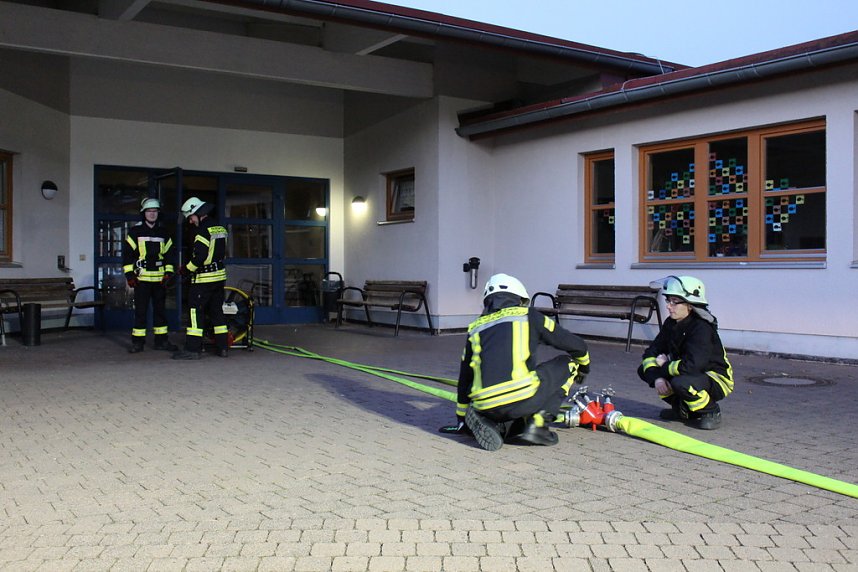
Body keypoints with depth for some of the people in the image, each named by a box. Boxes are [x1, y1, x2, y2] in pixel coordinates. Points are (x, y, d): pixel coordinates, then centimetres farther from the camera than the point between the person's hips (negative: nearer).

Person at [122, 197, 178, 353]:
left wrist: (169, 273, 5)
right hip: (141, 278, -3)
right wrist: (129, 274, -7)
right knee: (140, 311, -2)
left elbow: (169, 253, 15)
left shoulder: (163, 232, 11)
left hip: (160, 279, 4)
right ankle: (137, 342, 4)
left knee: (160, 310, 9)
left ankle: (161, 340, 17)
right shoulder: (135, 231, 1)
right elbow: (127, 252, 0)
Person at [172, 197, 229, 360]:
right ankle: (222, 347, 16)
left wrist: (187, 269, -7)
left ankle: (192, 349, -6)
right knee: (217, 311, 14)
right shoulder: (220, 228, 12)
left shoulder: (204, 230, -16)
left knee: (196, 311, -5)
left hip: (204, 279, -9)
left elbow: (200, 256, -21)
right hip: (220, 275, 9)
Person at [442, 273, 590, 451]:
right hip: (522, 399, -4)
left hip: (485, 408, 5)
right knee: (567, 363, 18)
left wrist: (462, 420, 41)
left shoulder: (476, 328, 24)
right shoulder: (528, 316, 14)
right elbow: (575, 345, 19)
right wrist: (584, 365, 42)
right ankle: (537, 423, 6)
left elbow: (464, 380, 29)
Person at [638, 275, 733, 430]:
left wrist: (664, 366, -19)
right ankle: (683, 409, 10)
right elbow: (651, 353, -2)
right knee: (644, 369, -2)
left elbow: (690, 366, -37)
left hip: (717, 380, -8)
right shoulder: (671, 324, -2)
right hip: (694, 375, 8)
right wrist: (657, 377, -20)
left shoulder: (702, 328, -26)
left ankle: (711, 412, -8)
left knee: (681, 381, -38)